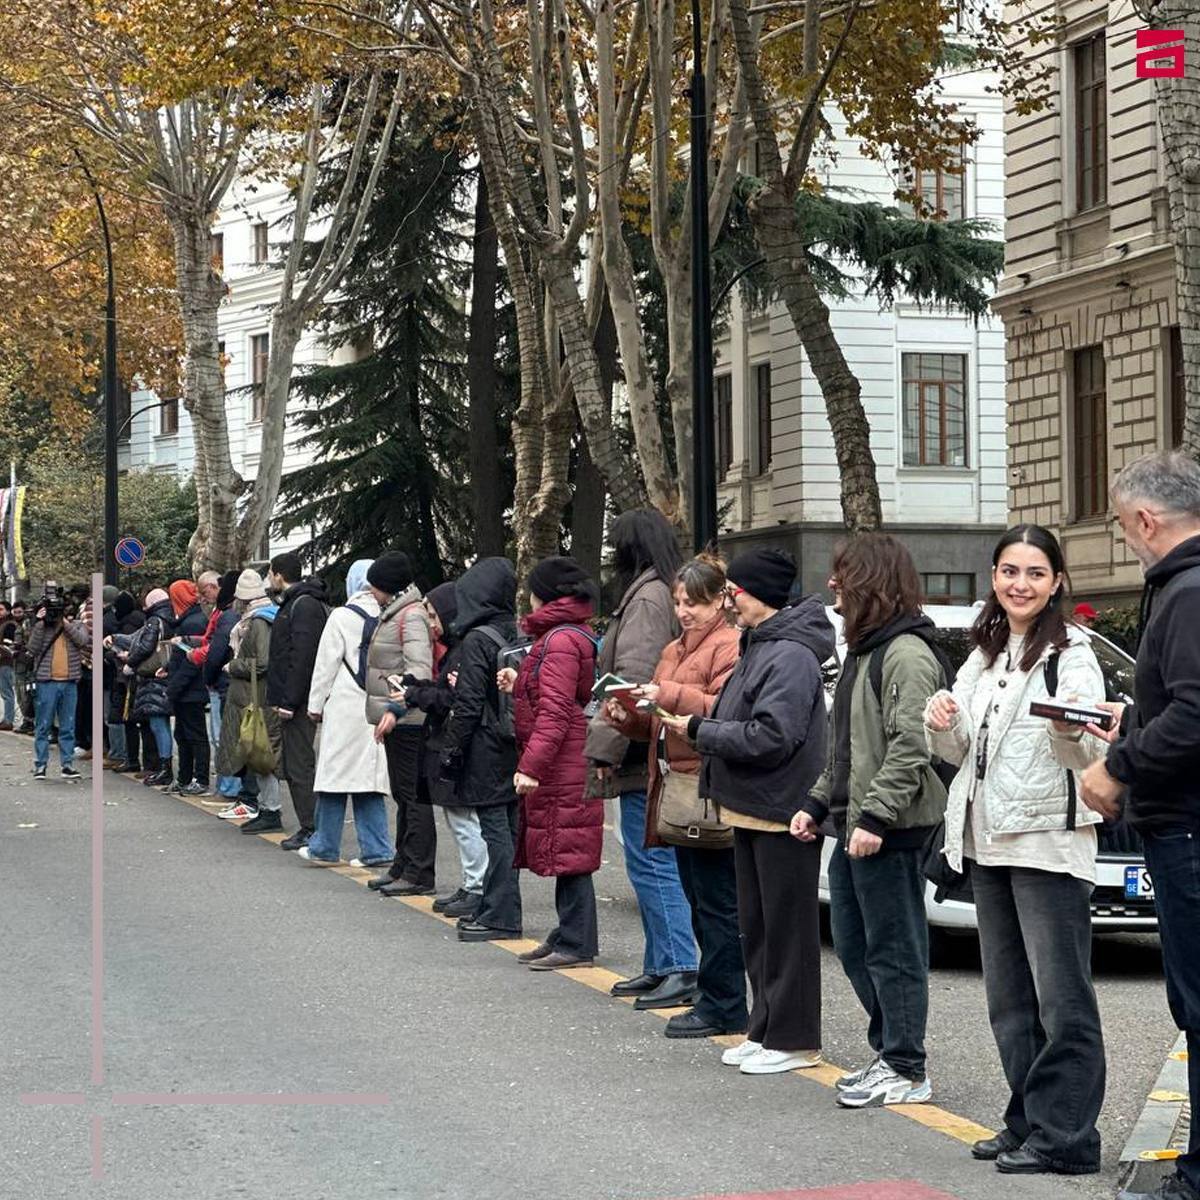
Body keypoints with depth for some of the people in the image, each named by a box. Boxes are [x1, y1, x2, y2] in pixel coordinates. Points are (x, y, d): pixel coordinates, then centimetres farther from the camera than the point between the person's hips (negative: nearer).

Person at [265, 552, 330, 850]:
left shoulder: (304, 605, -14)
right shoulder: (294, 603, 19)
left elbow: (302, 658, -22)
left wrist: (289, 702, -22)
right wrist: (280, 699, 19)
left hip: (299, 702, -11)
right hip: (292, 701, 11)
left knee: (300, 765, -8)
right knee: (294, 765, 12)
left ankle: (312, 830, -6)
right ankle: (309, 828, 16)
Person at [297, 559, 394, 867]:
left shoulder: (343, 616, -6)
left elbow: (326, 664, -4)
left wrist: (315, 704, 5)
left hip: (346, 708, -4)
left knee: (335, 774, 3)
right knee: (369, 778, 9)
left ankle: (324, 847, 8)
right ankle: (376, 850, 6)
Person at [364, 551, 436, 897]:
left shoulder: (412, 616, -14)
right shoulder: (394, 613, 17)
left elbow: (419, 669, -25)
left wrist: (395, 708, -32)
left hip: (407, 720, -11)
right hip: (398, 720, 11)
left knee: (413, 795, -8)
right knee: (403, 794, 16)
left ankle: (419, 874, -6)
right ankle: (403, 867, 24)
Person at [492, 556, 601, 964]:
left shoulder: (560, 640, -15)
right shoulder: (571, 635, 17)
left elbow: (555, 712, -22)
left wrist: (530, 766, -24)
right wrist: (519, 686, 21)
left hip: (562, 772, -10)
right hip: (565, 771, 10)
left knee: (567, 853, -6)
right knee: (565, 855, 13)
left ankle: (576, 945, -3)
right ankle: (568, 939, 19)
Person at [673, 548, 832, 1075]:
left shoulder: (791, 655, -18)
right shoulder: (757, 645, 14)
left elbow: (771, 736, -25)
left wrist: (700, 731, -17)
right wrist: (700, 725, 2)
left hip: (781, 813, -10)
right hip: (750, 809, 10)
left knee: (787, 930, -2)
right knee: (757, 929, 16)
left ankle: (792, 1039, 4)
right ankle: (764, 1030, 24)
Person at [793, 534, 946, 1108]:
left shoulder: (906, 655, -14)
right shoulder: (862, 650, 18)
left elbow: (911, 746, -22)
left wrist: (874, 816, -24)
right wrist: (818, 803, 18)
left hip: (890, 829, -10)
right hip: (853, 825, 10)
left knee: (893, 951, -4)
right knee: (853, 947, 14)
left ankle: (906, 1071, 3)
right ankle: (888, 1053, 23)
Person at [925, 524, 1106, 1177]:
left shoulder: (1072, 656, -7)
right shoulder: (984, 655, 15)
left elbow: (1092, 755, -15)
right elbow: (959, 752, 20)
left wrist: (1071, 733, -37)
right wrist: (943, 723, -1)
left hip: (1049, 844, -8)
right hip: (986, 842, 8)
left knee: (1061, 1000, -7)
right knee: (1009, 998, 13)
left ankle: (1063, 1137, -5)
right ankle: (1027, 1122, 22)